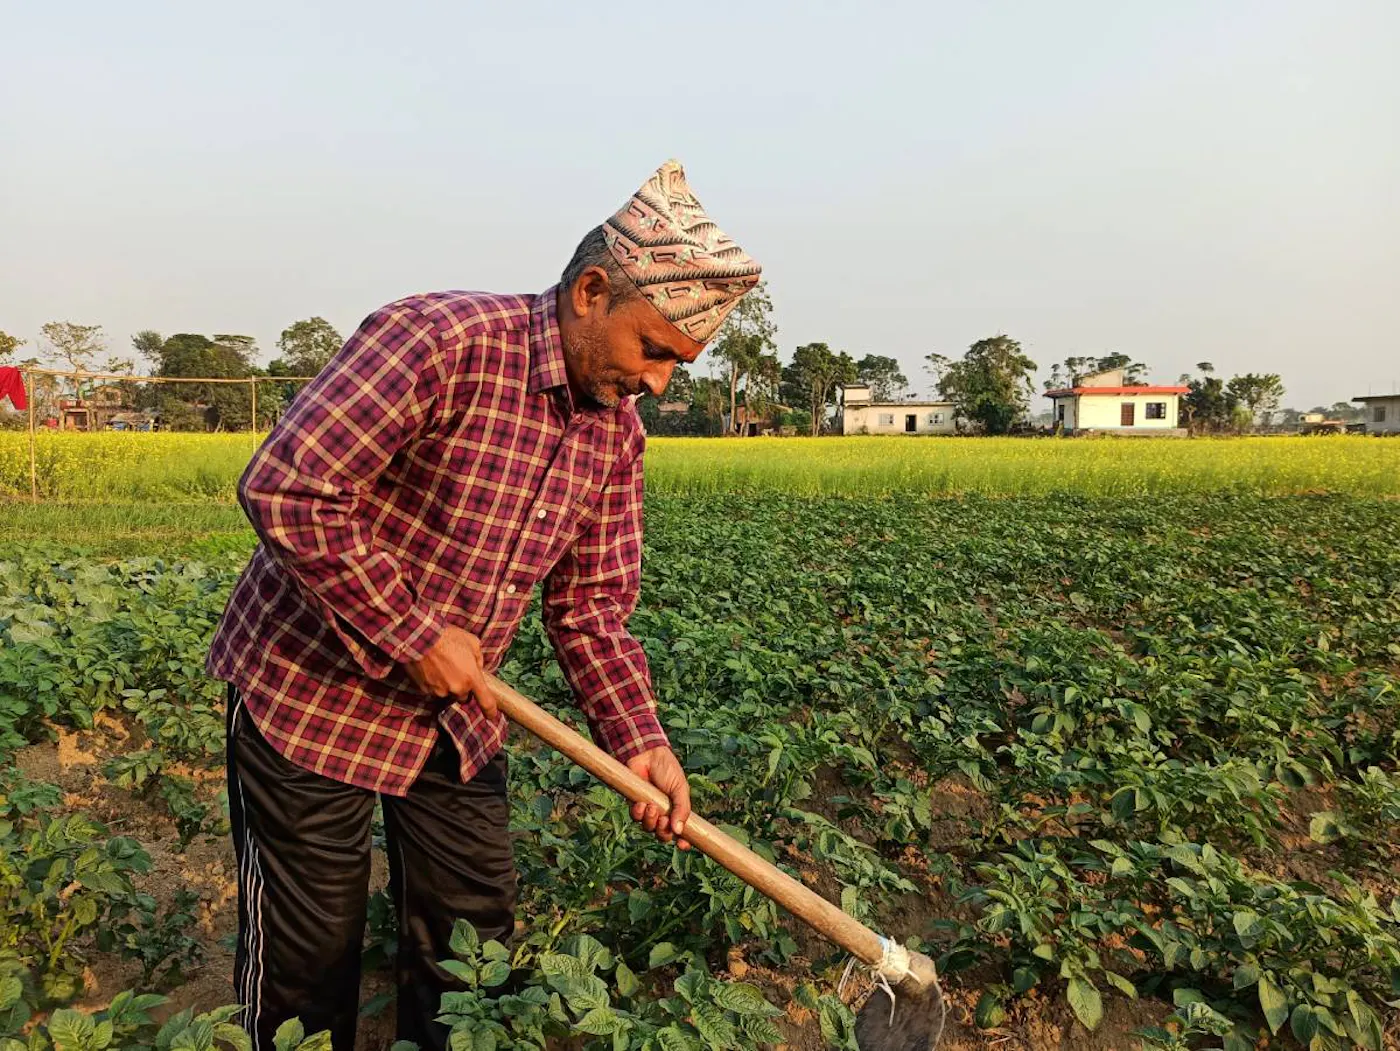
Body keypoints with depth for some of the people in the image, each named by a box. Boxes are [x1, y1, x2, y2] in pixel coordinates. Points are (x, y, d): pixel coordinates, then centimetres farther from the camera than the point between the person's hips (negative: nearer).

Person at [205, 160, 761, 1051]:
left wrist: (641, 744, -9)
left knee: (474, 945, 16)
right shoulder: (441, 340, -24)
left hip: (454, 713, 6)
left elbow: (592, 607, 2)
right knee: (310, 961, 12)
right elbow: (285, 488, -28)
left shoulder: (619, 435, -1)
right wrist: (418, 636, -25)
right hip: (310, 688, -6)